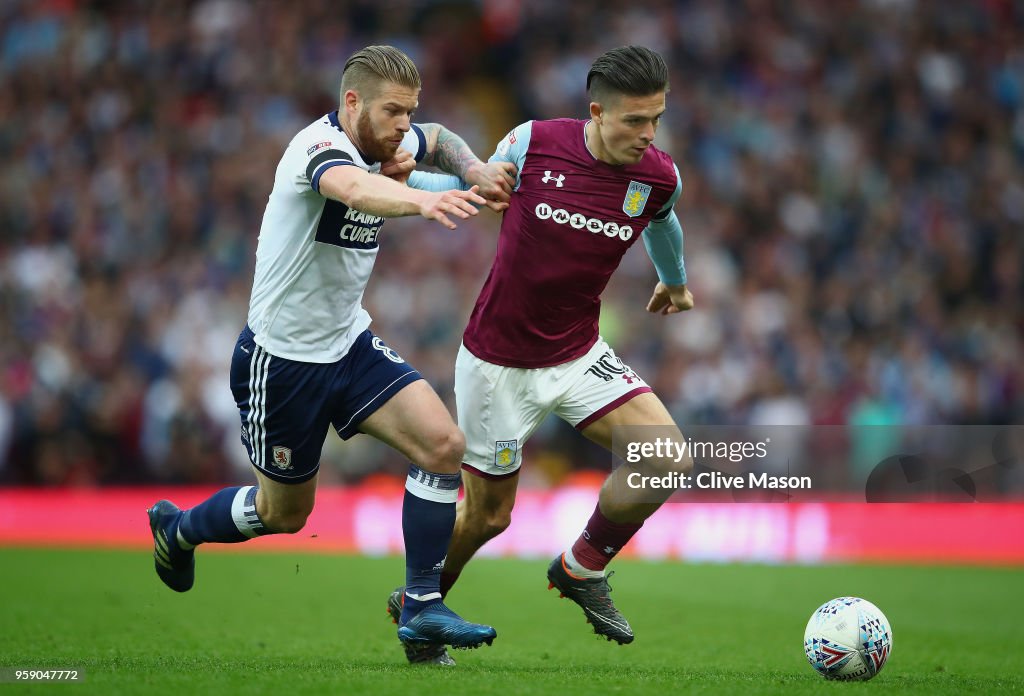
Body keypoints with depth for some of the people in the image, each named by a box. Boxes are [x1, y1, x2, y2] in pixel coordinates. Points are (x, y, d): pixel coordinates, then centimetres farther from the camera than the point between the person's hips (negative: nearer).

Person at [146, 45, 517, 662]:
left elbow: (437, 139, 25)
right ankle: (177, 529, 41)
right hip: (283, 359, -7)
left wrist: (476, 169, 2)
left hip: (351, 345, 7)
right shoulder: (319, 146, -25)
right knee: (286, 513, 11)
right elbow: (352, 187, -51)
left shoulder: (386, 143, 0)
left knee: (444, 444, -13)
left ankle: (423, 608, -5)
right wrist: (423, 201, -72)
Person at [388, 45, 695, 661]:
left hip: (579, 355, 3)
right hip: (498, 361, -3)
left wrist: (675, 281, 36)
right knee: (489, 515, 5)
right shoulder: (534, 145, -17)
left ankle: (583, 566, 6)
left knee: (670, 459, -18)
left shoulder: (660, 178, -9)